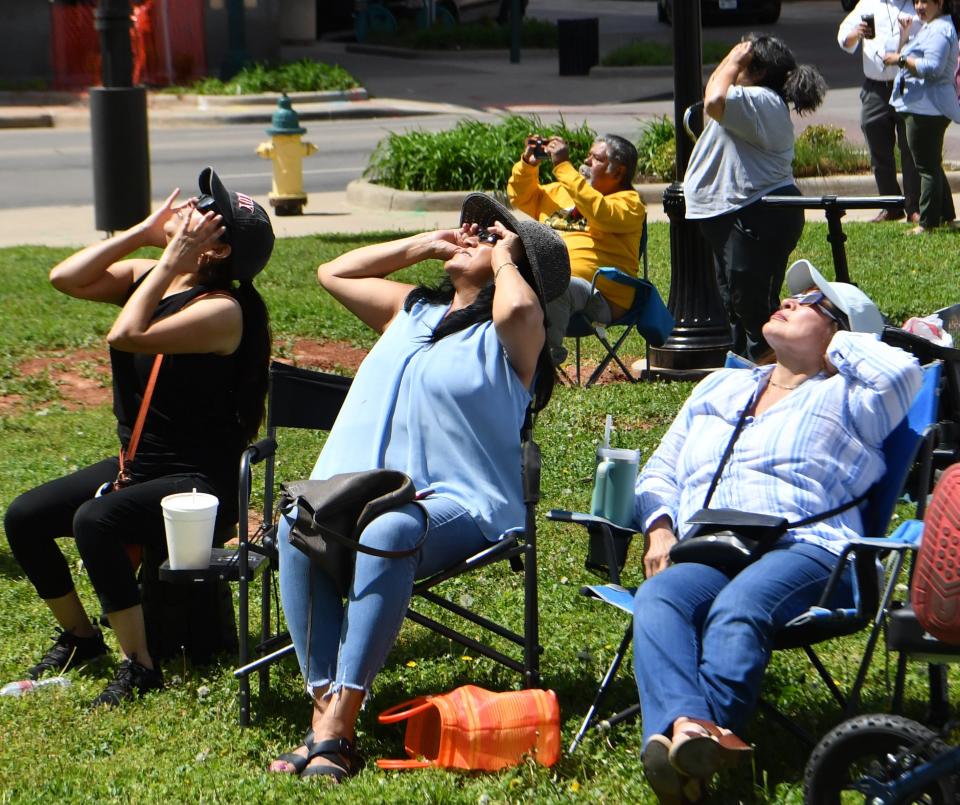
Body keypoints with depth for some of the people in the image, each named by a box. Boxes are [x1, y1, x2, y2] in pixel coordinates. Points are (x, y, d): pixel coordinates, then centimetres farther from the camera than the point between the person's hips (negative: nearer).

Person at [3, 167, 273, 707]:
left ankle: (139, 666, -21)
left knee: (95, 520, -32)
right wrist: (143, 234, -8)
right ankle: (79, 636, 18)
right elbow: (65, 278, -7)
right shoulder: (146, 277, 4)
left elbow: (126, 336, -32)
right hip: (136, 467, 9)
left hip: (198, 483, -9)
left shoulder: (221, 309, -20)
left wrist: (172, 260, -23)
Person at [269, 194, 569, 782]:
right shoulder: (410, 310, 28)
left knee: (390, 530, -40)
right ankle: (323, 707, -35)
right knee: (298, 524, -29)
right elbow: (334, 273, 33)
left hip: (461, 506, -5)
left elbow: (518, 307, -19)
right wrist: (422, 245, 28)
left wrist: (504, 258, 2)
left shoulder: (513, 334, 7)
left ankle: (336, 729, -43)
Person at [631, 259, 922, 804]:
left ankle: (692, 737, -57)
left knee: (738, 607, -37)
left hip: (804, 548, -3)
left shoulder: (845, 397, 20)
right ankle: (689, 729, -57)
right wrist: (660, 529, 10)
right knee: (658, 599, -32)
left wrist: (836, 344, 14)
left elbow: (902, 373, -3)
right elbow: (660, 472, 31)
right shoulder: (719, 388, 35)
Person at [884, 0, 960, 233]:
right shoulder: (928, 28, 19)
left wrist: (901, 59, -19)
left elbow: (932, 66, -27)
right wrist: (904, 37, 11)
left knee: (927, 166, -7)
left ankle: (928, 222, -3)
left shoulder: (940, 30, -15)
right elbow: (903, 56, 25)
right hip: (919, 107, 11)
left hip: (928, 107, -11)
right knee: (932, 165, 19)